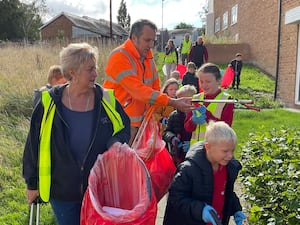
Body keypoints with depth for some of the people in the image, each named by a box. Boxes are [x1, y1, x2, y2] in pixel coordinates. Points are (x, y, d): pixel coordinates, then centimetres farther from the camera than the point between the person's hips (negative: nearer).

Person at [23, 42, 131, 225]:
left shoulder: (106, 99, -8)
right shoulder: (49, 104, -11)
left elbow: (124, 126, 5)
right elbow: (34, 144, -2)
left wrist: (116, 142, -18)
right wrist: (32, 184, 4)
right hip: (61, 189, -1)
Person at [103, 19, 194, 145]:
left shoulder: (148, 55, 7)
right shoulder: (119, 57, -17)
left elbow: (155, 87, 12)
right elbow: (139, 90, -26)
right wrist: (173, 102, -29)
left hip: (140, 123, 7)